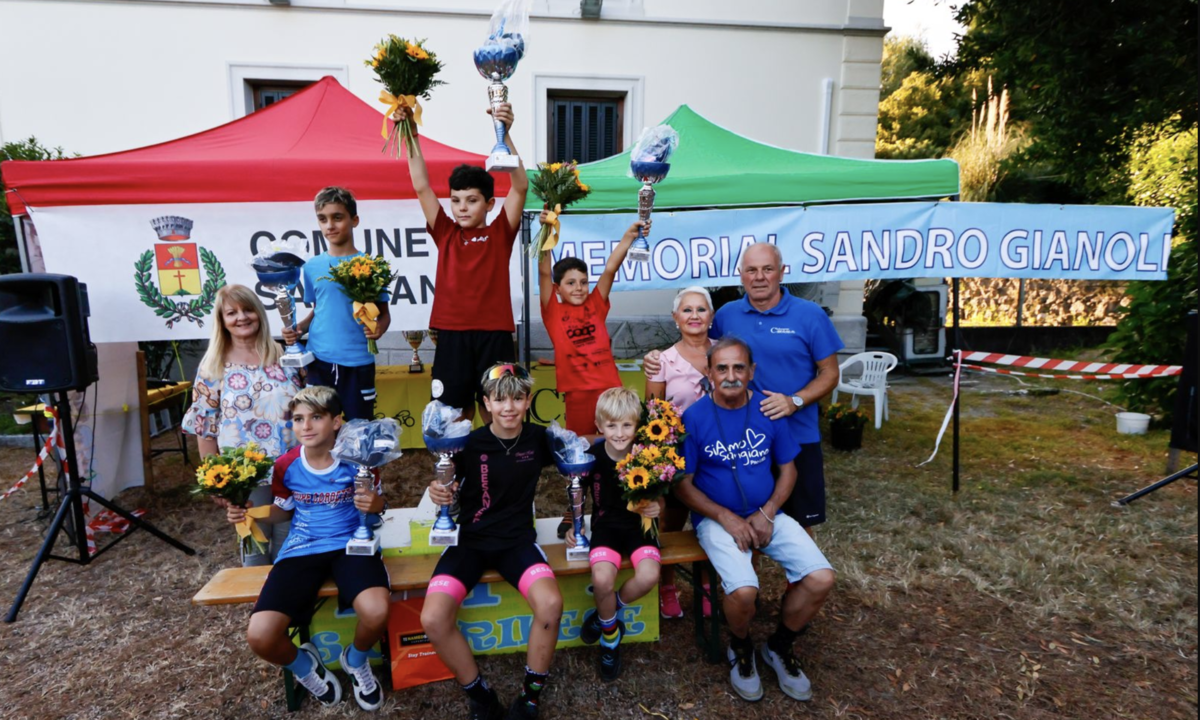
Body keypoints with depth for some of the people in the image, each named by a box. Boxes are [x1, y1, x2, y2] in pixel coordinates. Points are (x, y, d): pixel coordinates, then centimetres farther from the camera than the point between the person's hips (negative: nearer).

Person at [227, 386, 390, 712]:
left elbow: (376, 504, 5)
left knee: (376, 612, -33)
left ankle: (356, 661, 8)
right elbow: (283, 510, 17)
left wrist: (374, 504, -20)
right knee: (260, 636, -21)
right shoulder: (286, 465, -1)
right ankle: (304, 665, 19)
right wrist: (249, 513, -4)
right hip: (302, 549, 3)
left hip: (351, 542, -2)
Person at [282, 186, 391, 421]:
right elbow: (316, 311, 17)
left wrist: (379, 328, -21)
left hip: (357, 361, -3)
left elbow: (383, 313, 0)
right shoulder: (312, 267, 7)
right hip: (319, 360, 3)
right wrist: (298, 329, -1)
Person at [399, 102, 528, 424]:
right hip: (452, 334, 2)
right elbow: (421, 187, 3)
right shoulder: (445, 234, 8)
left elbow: (520, 187, -8)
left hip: (494, 334, -2)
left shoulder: (500, 233, 3)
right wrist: (411, 135, -4)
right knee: (455, 414, 9)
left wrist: (504, 134, -18)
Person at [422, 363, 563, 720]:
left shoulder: (538, 438, -2)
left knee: (551, 604, -28)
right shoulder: (469, 443, -8)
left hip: (518, 539, 0)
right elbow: (448, 487, 2)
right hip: (470, 540, 0)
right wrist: (439, 492, -21)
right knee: (433, 618, -23)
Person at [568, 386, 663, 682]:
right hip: (606, 526, 0)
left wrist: (656, 507, -21)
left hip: (639, 525, 0)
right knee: (602, 578, -28)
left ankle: (604, 615, 5)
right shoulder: (592, 456, -9)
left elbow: (658, 499, 2)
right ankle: (611, 636, 5)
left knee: (649, 575, -27)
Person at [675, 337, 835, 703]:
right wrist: (727, 519, -16)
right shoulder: (694, 418, -11)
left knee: (821, 579, -14)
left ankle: (779, 646, 15)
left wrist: (767, 512, -9)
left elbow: (788, 469, 6)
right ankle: (740, 648, 10)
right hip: (717, 518, -3)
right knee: (743, 591, -28)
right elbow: (683, 484, -7)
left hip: (766, 515, 4)